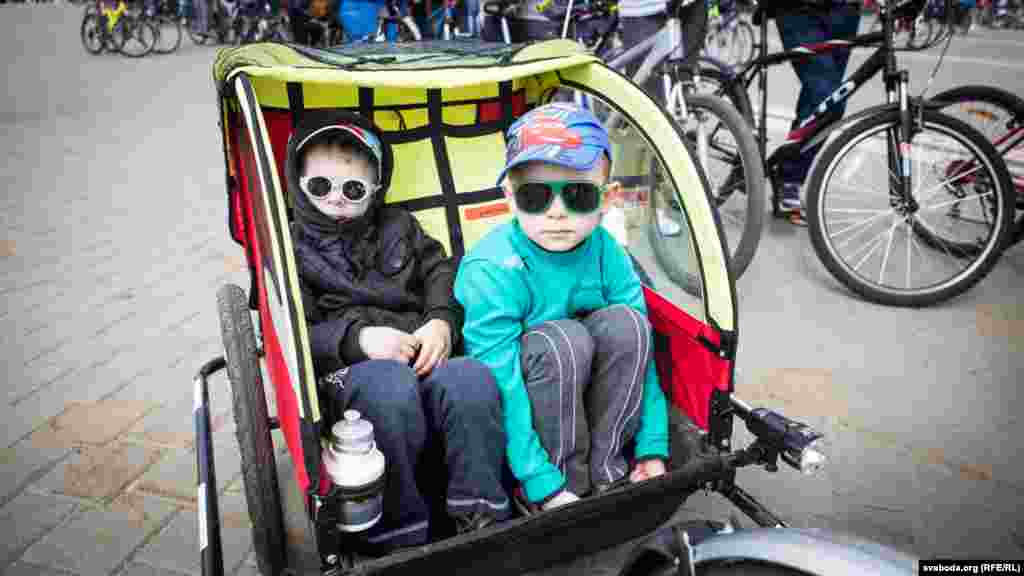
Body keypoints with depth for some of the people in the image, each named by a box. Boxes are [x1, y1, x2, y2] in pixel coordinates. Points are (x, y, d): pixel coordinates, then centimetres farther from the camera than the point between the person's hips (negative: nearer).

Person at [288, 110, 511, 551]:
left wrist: (441, 322, -9)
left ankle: (482, 518, -21)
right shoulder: (290, 248, 12)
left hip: (424, 358, 3)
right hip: (351, 371, -2)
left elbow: (442, 275, 14)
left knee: (470, 377, -32)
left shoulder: (399, 226, 23)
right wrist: (357, 338, -18)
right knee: (390, 382, -39)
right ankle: (398, 535, -26)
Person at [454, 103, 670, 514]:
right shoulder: (491, 271, -27)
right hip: (513, 414, -4)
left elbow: (639, 352, -10)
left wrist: (653, 447, -13)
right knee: (563, 341, -32)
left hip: (582, 394, 5)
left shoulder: (607, 254, -12)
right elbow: (502, 389, -29)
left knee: (625, 323, -21)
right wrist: (544, 485, -28)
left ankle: (606, 469, -7)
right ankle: (554, 485, -12)